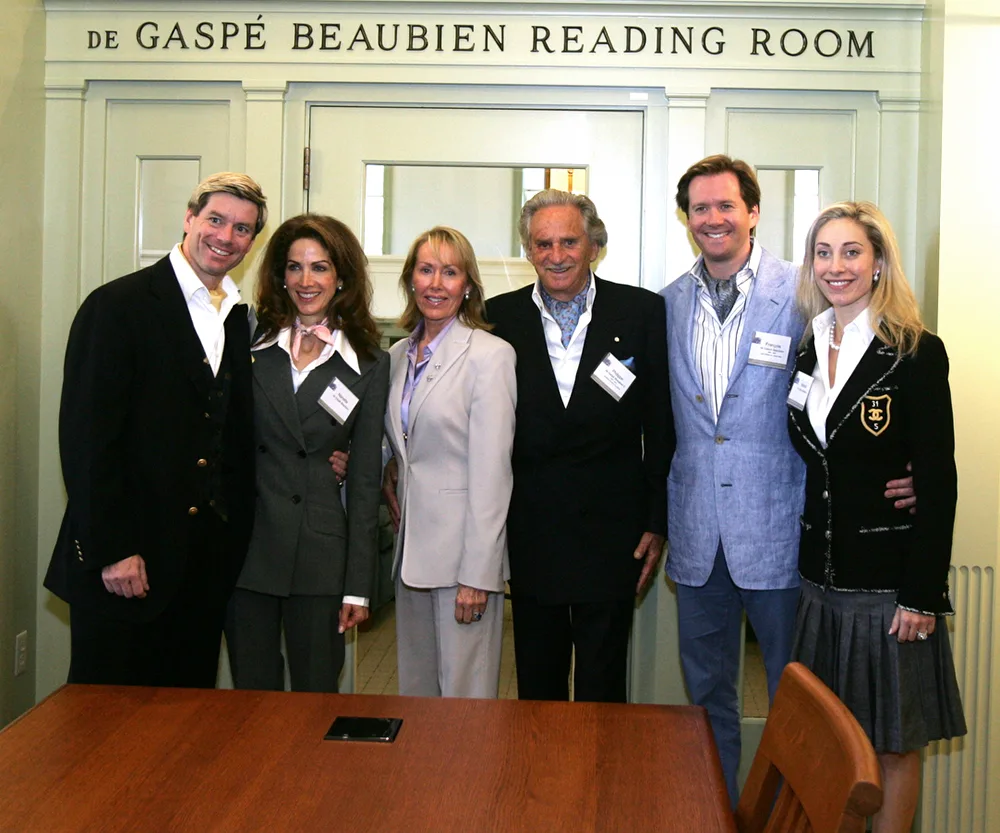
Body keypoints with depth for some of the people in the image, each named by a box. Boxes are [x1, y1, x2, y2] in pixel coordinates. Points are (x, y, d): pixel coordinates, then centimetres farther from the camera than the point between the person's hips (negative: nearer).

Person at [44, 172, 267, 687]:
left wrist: (233, 538, 4)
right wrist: (111, 551, -15)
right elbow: (85, 436, -13)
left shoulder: (239, 319, 13)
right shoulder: (119, 306, -7)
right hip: (121, 565, -6)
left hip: (207, 562, 6)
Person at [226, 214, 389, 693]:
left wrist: (358, 585, 0)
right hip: (247, 545, 1)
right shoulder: (251, 343, 5)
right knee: (252, 698, 9)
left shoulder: (369, 364, 3)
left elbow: (366, 479, 3)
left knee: (317, 695, 5)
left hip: (320, 554, -1)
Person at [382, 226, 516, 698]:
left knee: (464, 694, 1)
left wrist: (477, 574, -16)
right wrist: (389, 470, 3)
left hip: (463, 548, -7)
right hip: (412, 545, 7)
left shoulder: (490, 355, -11)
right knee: (415, 691, 15)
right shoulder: (398, 355, 11)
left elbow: (491, 473, -14)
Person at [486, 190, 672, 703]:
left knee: (602, 686, 9)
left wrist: (657, 521, -2)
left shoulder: (642, 312, -1)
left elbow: (662, 424, 1)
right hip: (530, 532, 2)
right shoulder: (500, 317, 3)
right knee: (536, 682, 15)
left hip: (612, 531, -1)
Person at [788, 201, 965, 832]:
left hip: (889, 583, -5)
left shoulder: (917, 353, -9)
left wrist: (923, 595, -14)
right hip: (821, 579, 5)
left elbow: (939, 481, -11)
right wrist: (805, 560, 7)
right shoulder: (806, 350, 7)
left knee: (895, 743, 7)